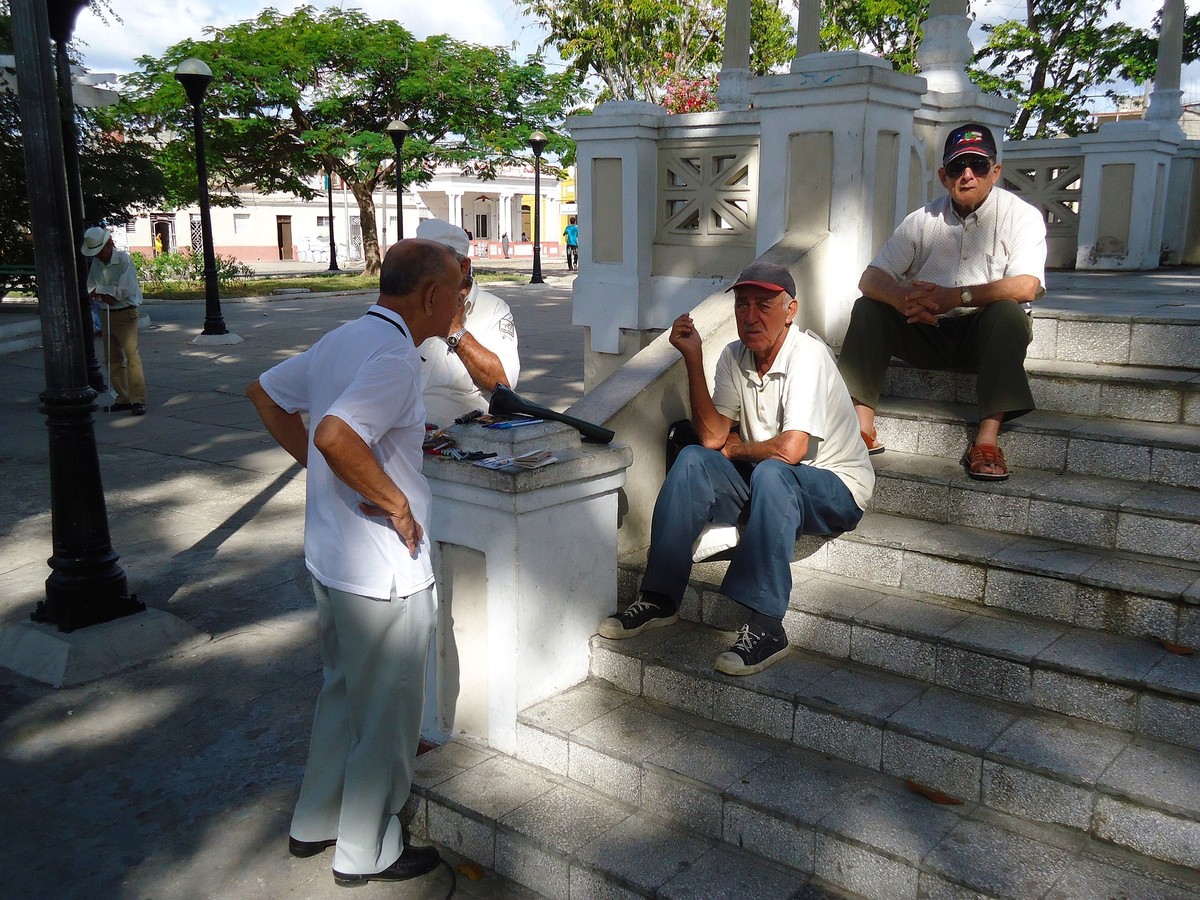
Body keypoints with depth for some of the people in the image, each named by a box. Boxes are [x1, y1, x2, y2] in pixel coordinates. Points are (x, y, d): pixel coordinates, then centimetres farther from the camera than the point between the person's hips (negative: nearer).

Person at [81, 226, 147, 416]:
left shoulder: (123, 260, -10)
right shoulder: (96, 262, 9)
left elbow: (125, 290, -18)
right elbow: (90, 288, 8)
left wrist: (100, 290, -8)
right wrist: (106, 295, -13)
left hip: (125, 314, -7)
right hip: (105, 314, 7)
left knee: (131, 354, -14)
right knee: (112, 358, 9)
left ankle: (138, 400, -16)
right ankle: (123, 398, 15)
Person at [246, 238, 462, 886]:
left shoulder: (343, 340, 7)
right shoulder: (394, 357, -23)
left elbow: (263, 392, 17)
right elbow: (336, 436, -37)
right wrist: (397, 504, -24)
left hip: (329, 559, 9)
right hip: (384, 573, -9)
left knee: (342, 692, 25)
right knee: (387, 717, 9)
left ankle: (315, 823, 40)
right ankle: (366, 852, 27)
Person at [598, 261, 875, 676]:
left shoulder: (807, 355, -20)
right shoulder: (734, 357, 1)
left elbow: (790, 450, -30)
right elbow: (712, 436, -7)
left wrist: (737, 449, -10)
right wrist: (693, 358, -12)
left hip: (835, 488, -6)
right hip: (765, 485, 6)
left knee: (771, 473, -36)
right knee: (692, 460, -15)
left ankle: (766, 627, -36)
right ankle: (660, 598, -13)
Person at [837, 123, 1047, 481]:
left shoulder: (1021, 216, -7)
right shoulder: (924, 220, 1)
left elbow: (1027, 286, -24)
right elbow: (870, 279, -7)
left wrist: (953, 296, -32)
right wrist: (904, 300, -31)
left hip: (988, 334, -3)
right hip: (930, 333, 3)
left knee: (1007, 311, -34)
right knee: (867, 308, -17)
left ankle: (987, 439, -37)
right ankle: (862, 427, -24)